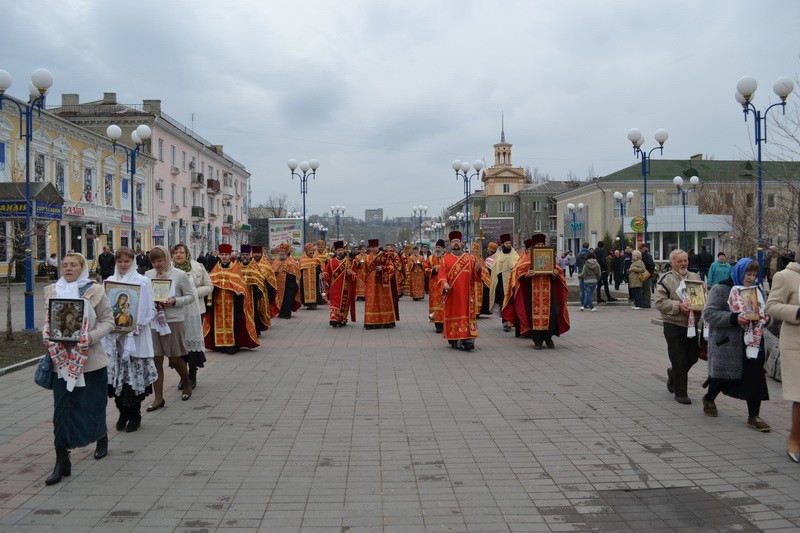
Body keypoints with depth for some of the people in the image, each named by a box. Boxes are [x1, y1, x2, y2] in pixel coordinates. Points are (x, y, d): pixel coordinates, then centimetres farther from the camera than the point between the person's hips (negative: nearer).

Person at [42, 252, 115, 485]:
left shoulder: (95, 291, -5)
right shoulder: (52, 291, 6)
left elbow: (108, 320, -3)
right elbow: (47, 321, 14)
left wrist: (89, 338, -18)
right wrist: (50, 337, -6)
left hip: (90, 359, -2)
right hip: (62, 359, 2)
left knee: (92, 405, 12)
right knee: (62, 409, -1)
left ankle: (102, 438, 41)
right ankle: (62, 461, 5)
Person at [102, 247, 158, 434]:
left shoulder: (142, 281, -2)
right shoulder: (109, 281, 9)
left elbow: (150, 309, -2)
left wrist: (140, 325, -14)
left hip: (135, 337, -3)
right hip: (114, 336, 4)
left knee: (134, 376, -2)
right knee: (116, 375, 5)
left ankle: (135, 415, 11)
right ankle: (123, 413, 20)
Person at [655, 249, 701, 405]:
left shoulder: (695, 277, 12)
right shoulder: (666, 279, -7)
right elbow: (660, 302, -13)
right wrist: (678, 306, -24)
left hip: (692, 325, 6)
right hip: (674, 326, -6)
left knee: (692, 357, 13)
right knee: (679, 361, -1)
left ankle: (673, 374, 40)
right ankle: (680, 393, 11)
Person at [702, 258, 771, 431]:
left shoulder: (757, 290, 12)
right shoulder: (721, 289, -7)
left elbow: (765, 314, 20)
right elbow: (708, 314, -14)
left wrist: (764, 318, -4)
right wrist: (734, 319, -24)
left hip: (753, 342, 5)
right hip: (728, 344, -5)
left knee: (754, 378, 0)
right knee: (723, 376, 7)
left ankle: (754, 416, 10)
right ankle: (709, 399, 36)